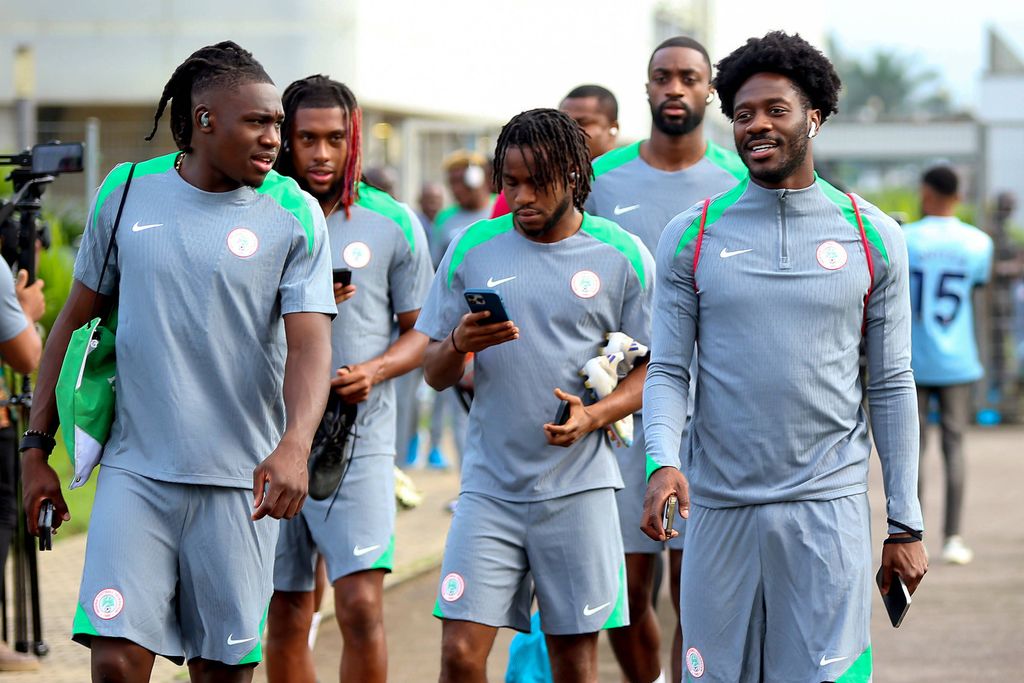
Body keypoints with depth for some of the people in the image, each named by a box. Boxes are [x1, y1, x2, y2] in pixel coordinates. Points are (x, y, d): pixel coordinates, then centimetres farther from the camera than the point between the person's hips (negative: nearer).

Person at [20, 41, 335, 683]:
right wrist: (37, 447, 11)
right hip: (136, 471, 1)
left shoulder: (294, 214, -1)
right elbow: (76, 321, 13)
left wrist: (294, 445, -27)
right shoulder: (126, 192, 5)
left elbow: (310, 344, -8)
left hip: (240, 482, 0)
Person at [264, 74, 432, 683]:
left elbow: (422, 330, 8)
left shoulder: (393, 224, 3)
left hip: (360, 443, -1)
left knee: (362, 607, -13)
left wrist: (375, 371, -11)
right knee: (287, 619, 7)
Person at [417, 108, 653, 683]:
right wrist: (458, 345, -15)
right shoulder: (473, 249, 5)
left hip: (579, 486, -1)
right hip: (490, 485, 1)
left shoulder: (623, 256, 1)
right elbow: (436, 375, 9)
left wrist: (595, 416, -15)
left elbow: (654, 369, 4)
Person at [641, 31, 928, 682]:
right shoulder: (691, 236, 5)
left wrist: (907, 524, 4)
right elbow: (668, 371, 3)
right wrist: (663, 462, -17)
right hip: (719, 506, 1)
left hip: (828, 505, -1)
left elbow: (891, 384, 7)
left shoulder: (873, 236, 4)